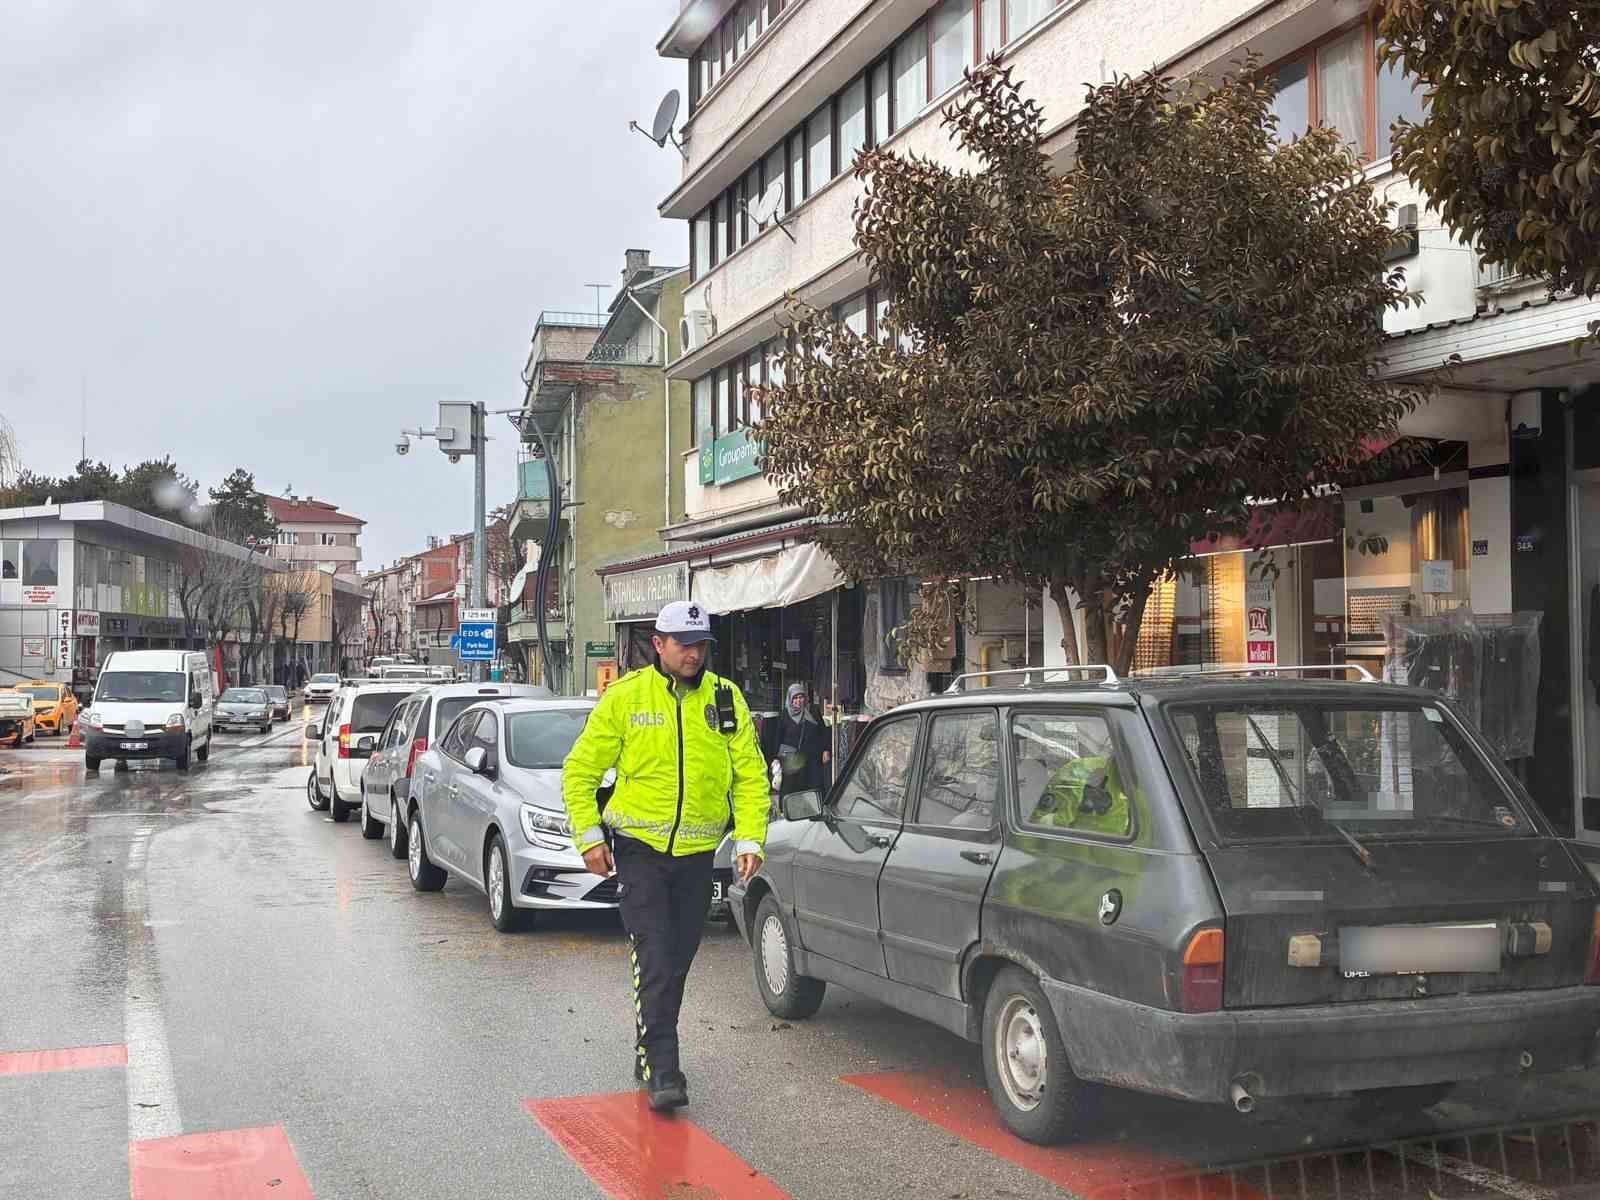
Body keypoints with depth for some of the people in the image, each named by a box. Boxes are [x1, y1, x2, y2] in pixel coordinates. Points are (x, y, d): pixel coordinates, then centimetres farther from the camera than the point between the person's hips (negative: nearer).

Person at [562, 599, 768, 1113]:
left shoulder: (725, 698, 1)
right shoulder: (625, 696, -5)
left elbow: (751, 775, 3)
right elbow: (580, 770, 0)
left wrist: (749, 839, -6)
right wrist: (589, 835, -8)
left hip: (696, 853, 3)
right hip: (640, 848, -3)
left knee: (677, 961, 13)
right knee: (654, 961, -10)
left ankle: (650, 1046, 31)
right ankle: (661, 1069, -6)